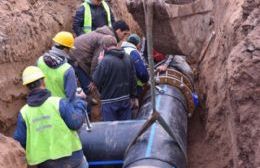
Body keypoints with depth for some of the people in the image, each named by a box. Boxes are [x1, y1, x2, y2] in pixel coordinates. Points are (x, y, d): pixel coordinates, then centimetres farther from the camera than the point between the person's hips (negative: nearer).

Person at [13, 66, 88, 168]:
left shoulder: (24, 113, -6)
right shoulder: (58, 103, -15)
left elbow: (20, 141, -4)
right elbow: (76, 123, -14)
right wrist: (79, 105, 2)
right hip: (70, 156, -2)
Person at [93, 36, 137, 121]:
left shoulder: (105, 61, -19)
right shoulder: (127, 58, 2)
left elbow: (96, 81, -13)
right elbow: (133, 79, 8)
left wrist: (99, 63, -1)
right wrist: (133, 96, 17)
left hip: (109, 102, -6)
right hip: (125, 99, 6)